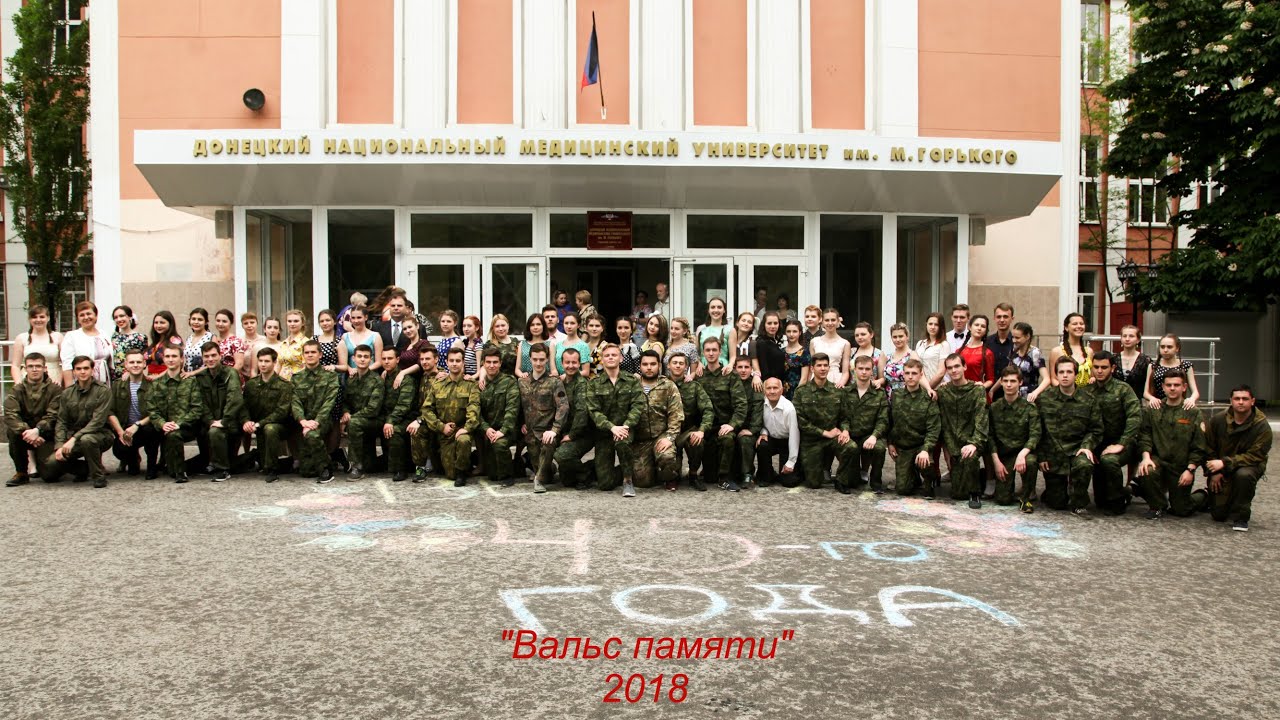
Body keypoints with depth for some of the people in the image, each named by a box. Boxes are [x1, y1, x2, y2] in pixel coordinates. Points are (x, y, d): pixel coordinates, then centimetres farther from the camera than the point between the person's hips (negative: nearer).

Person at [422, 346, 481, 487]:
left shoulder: (470, 384, 1)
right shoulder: (437, 385, 10)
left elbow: (473, 408, -13)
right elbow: (426, 408, 5)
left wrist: (467, 428, -28)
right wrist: (441, 426, -7)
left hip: (462, 428, -3)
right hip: (445, 433, 3)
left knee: (463, 441, -39)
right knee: (451, 474, -4)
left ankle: (462, 471, -11)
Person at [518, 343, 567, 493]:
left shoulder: (554, 382, -5)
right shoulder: (522, 383, 10)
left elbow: (563, 407, -14)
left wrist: (554, 430, -24)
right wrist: (522, 423, 5)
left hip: (547, 431, -4)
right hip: (530, 433, 5)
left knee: (548, 445, -36)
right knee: (535, 463, 6)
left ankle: (540, 479, -17)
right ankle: (547, 470, 43)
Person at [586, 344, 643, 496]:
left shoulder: (632, 380, 4)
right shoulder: (594, 383, 3)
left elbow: (638, 405, -6)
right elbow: (594, 410, -6)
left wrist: (625, 426, -22)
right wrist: (612, 427, -21)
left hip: (625, 428, 0)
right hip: (603, 432, 1)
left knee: (622, 441, -39)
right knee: (605, 484, -7)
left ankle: (628, 480, -17)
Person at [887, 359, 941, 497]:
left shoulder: (928, 399, -9)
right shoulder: (895, 396, 2)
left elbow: (933, 429, -15)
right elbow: (890, 422, 11)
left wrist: (925, 450, -28)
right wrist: (890, 443, 5)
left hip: (921, 445, -3)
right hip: (902, 447, 3)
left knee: (925, 463, -36)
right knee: (902, 489, -5)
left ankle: (930, 482, 1)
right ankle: (917, 478, 32)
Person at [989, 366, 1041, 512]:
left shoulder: (1029, 408, -5)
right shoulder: (994, 407, 3)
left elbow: (1035, 435, -14)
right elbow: (991, 436, 2)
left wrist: (1022, 454, -30)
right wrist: (996, 461, -8)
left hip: (1023, 449, -1)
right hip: (1002, 453, 2)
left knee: (1030, 462, -39)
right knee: (1003, 500, -10)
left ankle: (1027, 497, -12)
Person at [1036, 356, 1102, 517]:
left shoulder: (1088, 401, 1)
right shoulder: (1044, 399, 1)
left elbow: (1095, 429, 5)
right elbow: (1038, 430, 1)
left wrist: (1087, 446, -13)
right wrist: (1041, 456, -4)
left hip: (1076, 449, 0)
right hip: (1052, 455, 0)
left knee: (1085, 465, -37)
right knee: (1057, 503, 0)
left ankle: (1078, 505, -12)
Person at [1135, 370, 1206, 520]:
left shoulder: (1193, 414, 2)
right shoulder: (1151, 411, 5)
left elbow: (1199, 447, -2)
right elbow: (1144, 436, -3)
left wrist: (1190, 469, -11)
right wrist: (1146, 456, -20)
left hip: (1181, 468, 0)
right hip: (1158, 460, 0)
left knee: (1182, 511, 0)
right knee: (1146, 472, -35)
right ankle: (1157, 506, -6)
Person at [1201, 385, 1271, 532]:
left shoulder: (1262, 426, -14)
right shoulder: (1218, 420, -6)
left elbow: (1255, 456, -20)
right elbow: (1208, 447, 0)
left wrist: (1225, 463, -28)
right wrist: (1213, 472, -10)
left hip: (1249, 466, -2)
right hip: (1221, 472, 2)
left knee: (1244, 475, -40)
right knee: (1218, 515, -4)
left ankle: (1240, 517, -20)